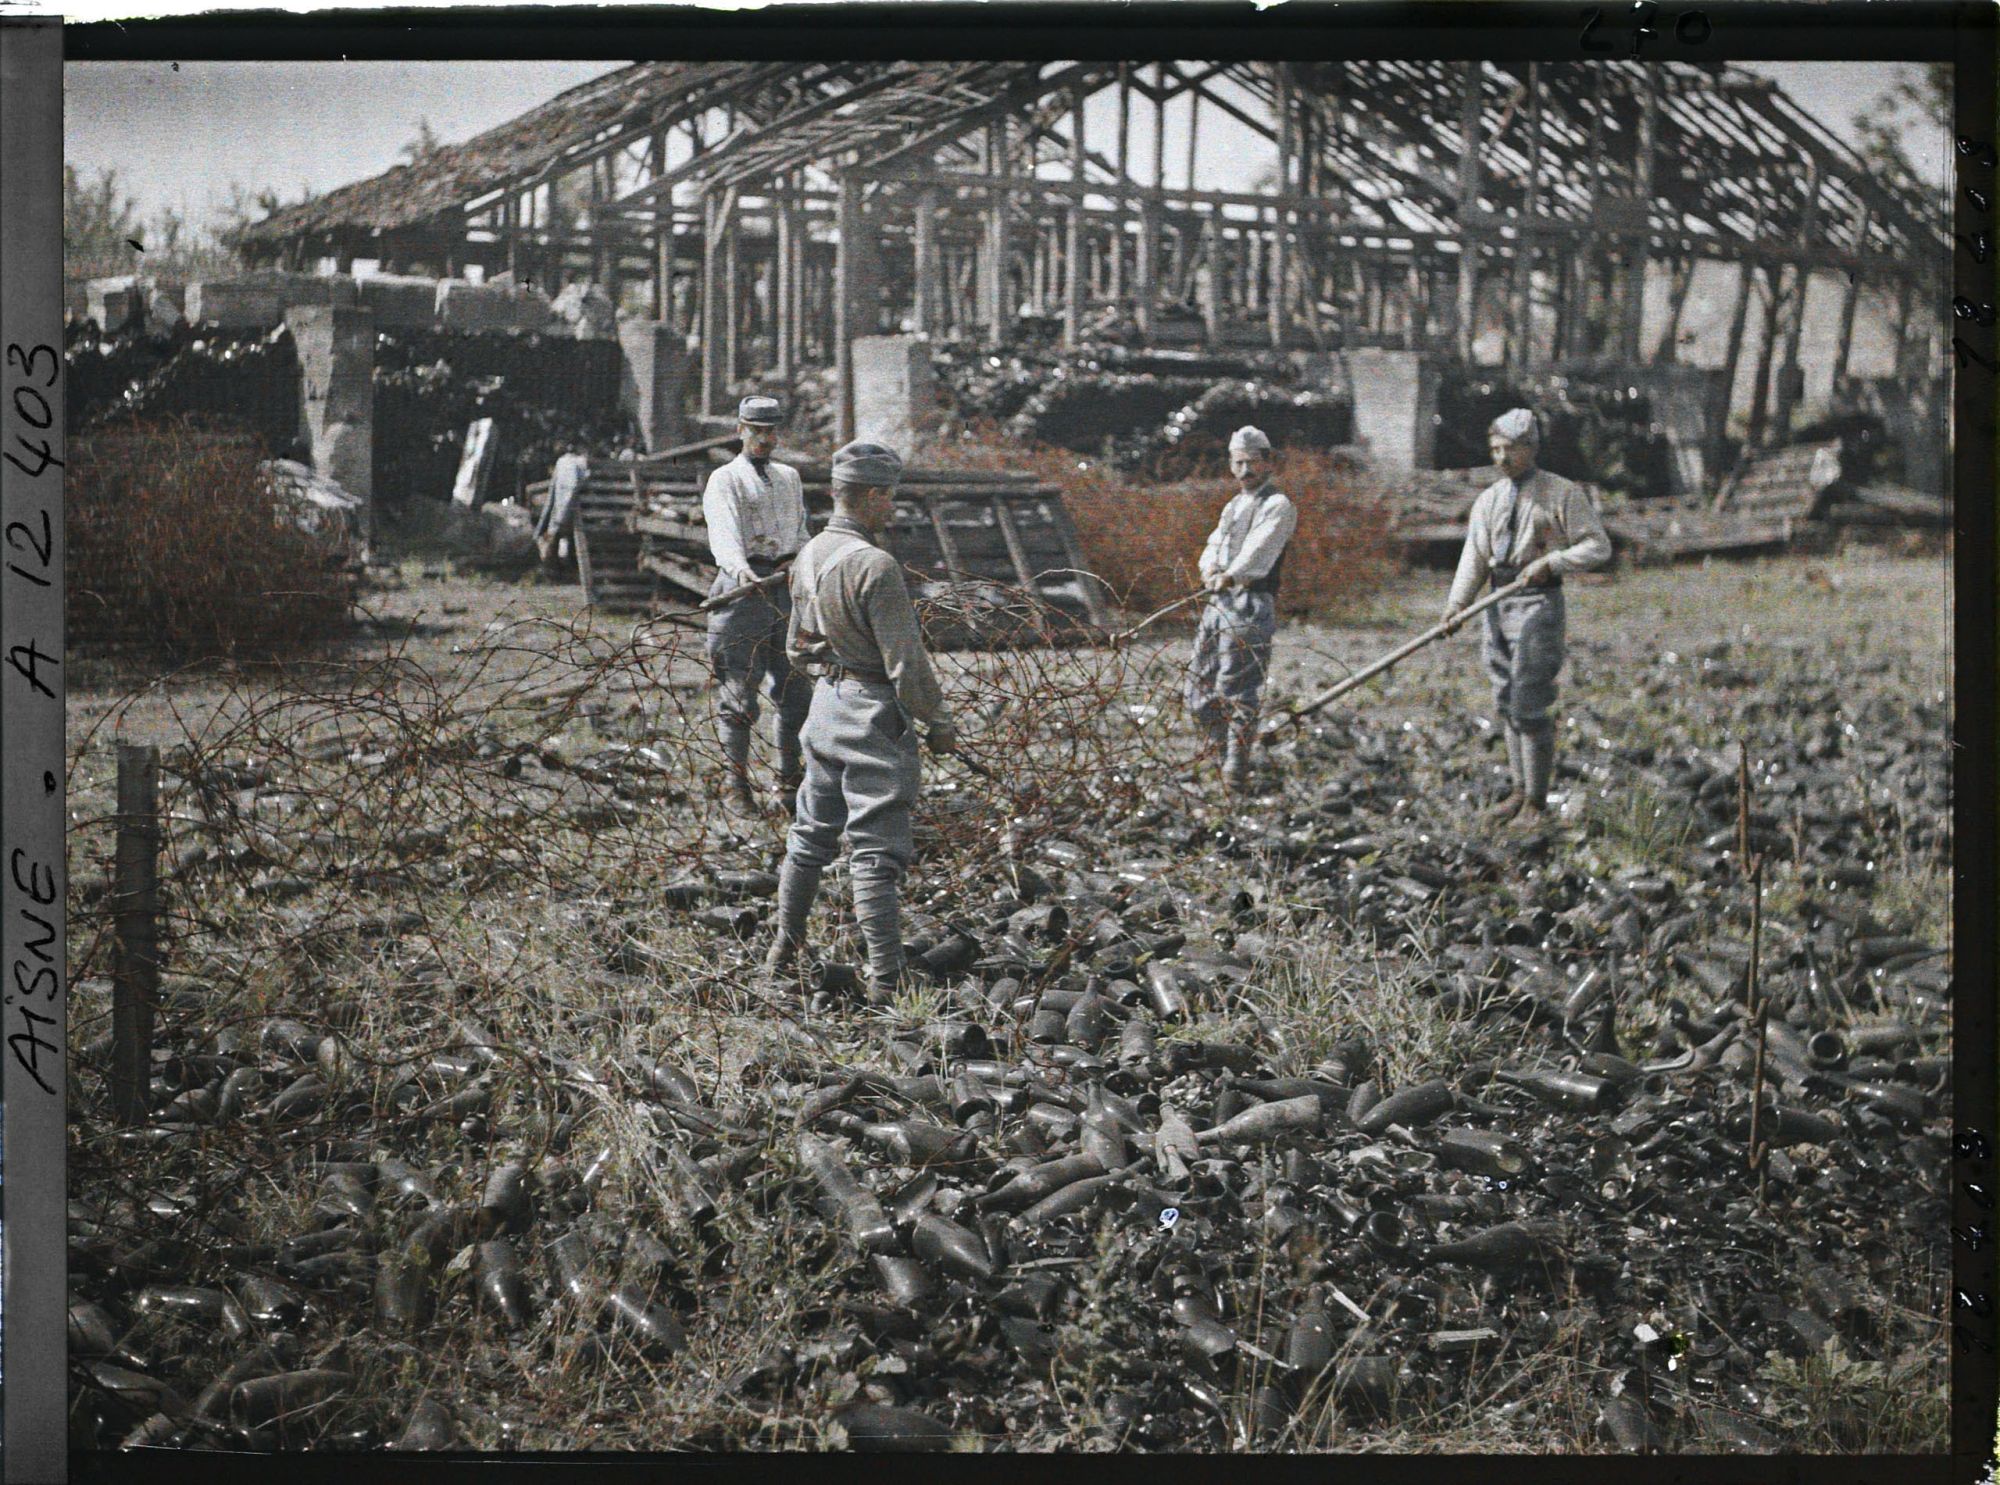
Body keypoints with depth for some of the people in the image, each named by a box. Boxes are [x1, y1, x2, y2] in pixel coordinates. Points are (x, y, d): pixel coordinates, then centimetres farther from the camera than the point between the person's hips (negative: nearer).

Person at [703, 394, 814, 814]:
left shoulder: (789, 478, 20)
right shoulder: (725, 480, -2)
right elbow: (724, 530, -20)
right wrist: (739, 567, -39)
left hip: (786, 590, 6)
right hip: (743, 590, -6)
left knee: (795, 691, 6)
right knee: (738, 693, -4)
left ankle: (790, 782, 17)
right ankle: (737, 787, 2)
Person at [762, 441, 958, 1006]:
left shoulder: (809, 556, 6)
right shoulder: (874, 565, -21)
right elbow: (906, 661, -19)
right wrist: (939, 723, -8)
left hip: (825, 701, 8)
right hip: (873, 713, -8)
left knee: (811, 833, 20)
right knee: (876, 852, -4)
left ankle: (784, 951, 32)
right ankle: (885, 982, -1)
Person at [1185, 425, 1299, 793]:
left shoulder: (1277, 506, -2)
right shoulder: (1233, 507, 25)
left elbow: (1258, 549, -18)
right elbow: (1213, 545, 15)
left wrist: (1230, 576, -32)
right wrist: (1209, 568, -8)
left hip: (1250, 604, -8)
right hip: (1216, 602, 8)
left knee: (1236, 690, -12)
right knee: (1200, 692, 8)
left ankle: (1237, 769, -8)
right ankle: (1223, 755, 19)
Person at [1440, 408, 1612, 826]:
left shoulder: (1562, 494, -2)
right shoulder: (1488, 500, 12)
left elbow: (1598, 546, -4)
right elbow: (1474, 557, 5)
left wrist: (1550, 561, -18)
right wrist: (1457, 603, -11)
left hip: (1538, 604, -6)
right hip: (1498, 605, 6)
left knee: (1529, 704, -10)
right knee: (1507, 703, 10)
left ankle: (1537, 801, -2)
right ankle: (1520, 791, 21)